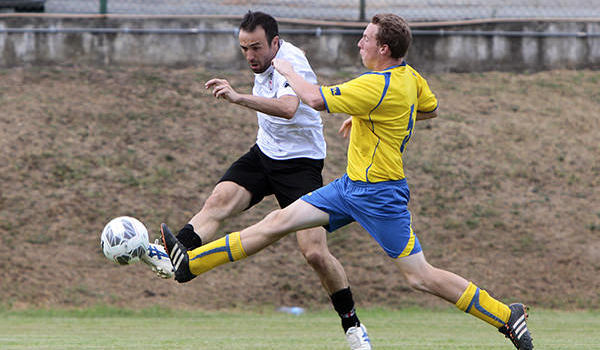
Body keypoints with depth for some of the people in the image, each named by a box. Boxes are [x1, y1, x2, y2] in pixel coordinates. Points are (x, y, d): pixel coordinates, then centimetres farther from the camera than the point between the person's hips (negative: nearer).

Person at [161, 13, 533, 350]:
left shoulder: (378, 87, -25)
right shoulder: (410, 77, 3)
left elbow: (316, 99, -25)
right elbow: (430, 108, 23)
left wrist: (287, 70, -6)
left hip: (379, 194, -10)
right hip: (353, 185, 10)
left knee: (420, 277, -7)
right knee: (280, 220, 5)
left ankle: (507, 316, 3)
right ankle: (191, 263, 7)